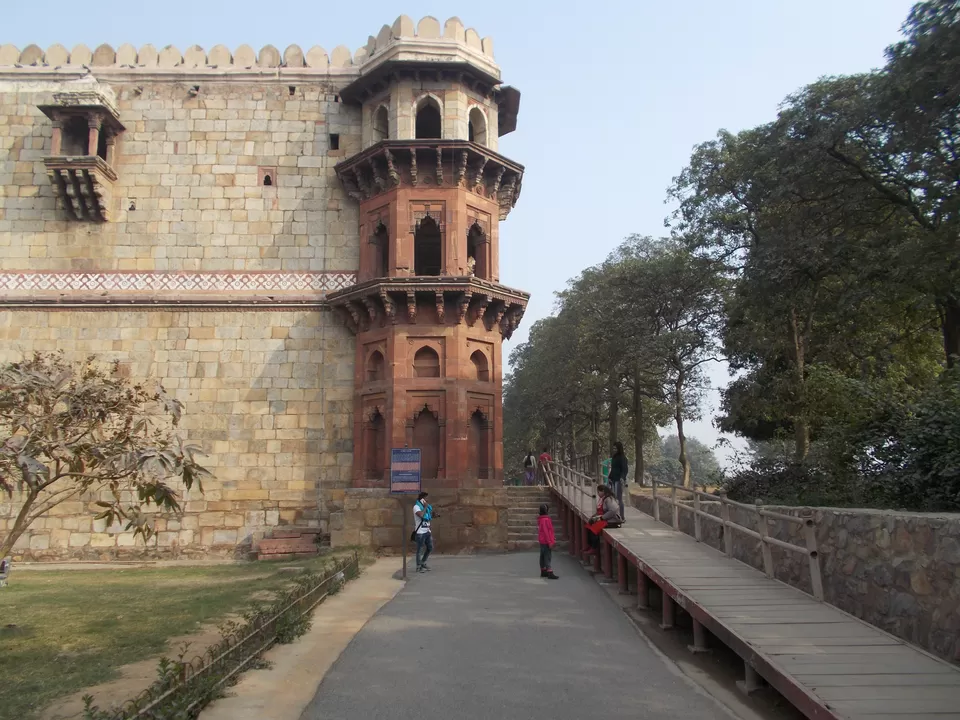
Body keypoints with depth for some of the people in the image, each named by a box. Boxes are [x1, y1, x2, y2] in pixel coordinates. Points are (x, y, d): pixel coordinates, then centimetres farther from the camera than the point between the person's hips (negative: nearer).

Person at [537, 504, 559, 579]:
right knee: (548, 557, -10)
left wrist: (552, 538, 23)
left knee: (543, 556, 15)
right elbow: (546, 532, -22)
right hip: (546, 542, -10)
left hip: (542, 542, 10)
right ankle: (550, 573, -12)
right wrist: (550, 542, -20)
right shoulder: (545, 519, -20)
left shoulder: (540, 519, 12)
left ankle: (543, 572, 23)